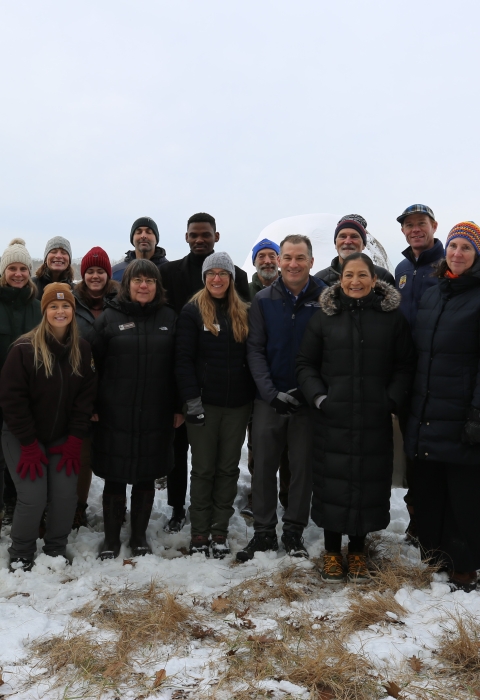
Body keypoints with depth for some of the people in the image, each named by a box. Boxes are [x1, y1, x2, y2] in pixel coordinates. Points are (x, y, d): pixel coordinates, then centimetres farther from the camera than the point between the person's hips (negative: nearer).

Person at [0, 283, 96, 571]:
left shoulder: (82, 349, -4)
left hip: (62, 438, 4)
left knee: (66, 496, -4)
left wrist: (74, 441, -8)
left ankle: (57, 549, 21)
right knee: (33, 498, -10)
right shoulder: (25, 348, -16)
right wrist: (29, 445, -14)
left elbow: (86, 396, -2)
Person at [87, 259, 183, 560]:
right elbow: (92, 363, 0)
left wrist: (179, 407, 3)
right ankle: (112, 539, 23)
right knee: (115, 477, 7)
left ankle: (140, 536, 28)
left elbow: (179, 365, 6)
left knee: (146, 476, 12)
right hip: (115, 414, -1)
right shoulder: (109, 317, 1)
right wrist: (92, 406, -5)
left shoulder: (169, 317, 5)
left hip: (156, 415, 1)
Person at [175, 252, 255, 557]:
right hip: (204, 403, -3)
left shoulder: (244, 313, 9)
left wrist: (254, 397, 6)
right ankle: (199, 532, 17)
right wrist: (191, 400, -13)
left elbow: (252, 357, 12)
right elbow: (184, 359, -6)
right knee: (203, 469, 5)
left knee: (228, 468, 9)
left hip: (238, 405, 3)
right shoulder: (193, 311, -2)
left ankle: (220, 531, 20)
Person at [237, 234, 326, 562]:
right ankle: (264, 532, 22)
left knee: (303, 467, 10)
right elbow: (255, 349, -2)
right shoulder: (263, 300, 1)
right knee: (264, 467, 8)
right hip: (269, 398, 1)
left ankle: (294, 531, 26)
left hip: (308, 399, -1)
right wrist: (271, 392, -12)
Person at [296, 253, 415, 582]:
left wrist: (394, 400, -7)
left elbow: (405, 365, 5)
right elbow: (306, 364, 7)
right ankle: (332, 552, 23)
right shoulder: (325, 316, 4)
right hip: (333, 418, 0)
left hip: (375, 419, 0)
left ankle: (358, 551, 27)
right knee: (333, 483, 5)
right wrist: (318, 396, -6)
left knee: (368, 482, 8)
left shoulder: (393, 317, 3)